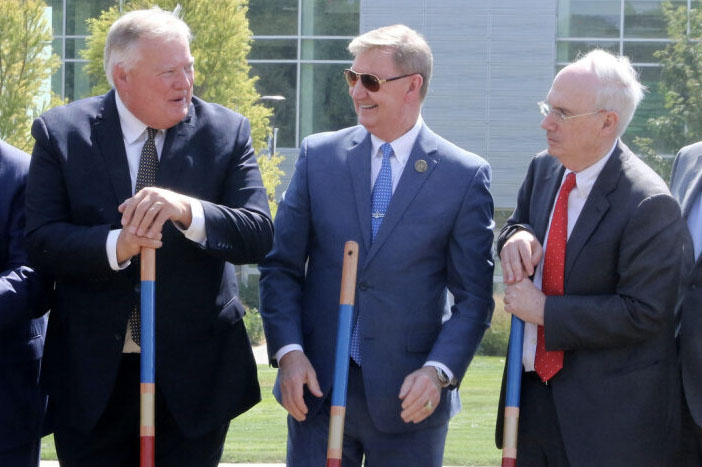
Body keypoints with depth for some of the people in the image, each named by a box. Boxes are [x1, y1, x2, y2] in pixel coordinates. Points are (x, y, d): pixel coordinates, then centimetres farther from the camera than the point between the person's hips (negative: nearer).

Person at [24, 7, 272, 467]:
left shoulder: (227, 131, 0)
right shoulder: (61, 132, -1)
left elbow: (259, 235, -10)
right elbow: (42, 240, -9)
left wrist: (188, 212, -29)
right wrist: (115, 245, -28)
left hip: (193, 373, 0)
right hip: (94, 373, 0)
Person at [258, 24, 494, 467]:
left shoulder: (466, 176, -1)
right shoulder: (318, 155, 6)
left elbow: (474, 297, -1)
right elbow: (281, 267, 6)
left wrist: (438, 371, -14)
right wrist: (288, 351, -7)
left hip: (408, 396, -2)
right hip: (317, 385, 2)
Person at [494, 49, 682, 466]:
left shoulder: (649, 204, -20)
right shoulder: (544, 169, 4)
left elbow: (644, 313, -21)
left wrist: (545, 310, -19)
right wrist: (516, 237, -5)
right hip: (534, 391, 7)